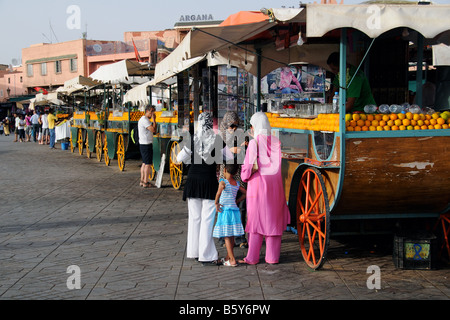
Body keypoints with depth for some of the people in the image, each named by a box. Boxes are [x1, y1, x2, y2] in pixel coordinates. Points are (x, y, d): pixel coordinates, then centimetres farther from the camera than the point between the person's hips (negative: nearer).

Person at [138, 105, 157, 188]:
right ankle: (145, 183, -6)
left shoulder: (144, 119, 18)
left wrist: (153, 120, 10)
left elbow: (154, 130, 18)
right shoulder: (145, 120, -15)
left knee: (144, 163, 15)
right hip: (146, 144, -11)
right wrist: (153, 119, -15)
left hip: (143, 144, 11)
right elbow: (153, 130, -22)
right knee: (148, 164, -7)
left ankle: (142, 181, 19)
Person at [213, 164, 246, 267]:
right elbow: (245, 193, 18)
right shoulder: (237, 184, 9)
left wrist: (216, 203, -22)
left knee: (227, 236, -3)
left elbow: (220, 189, -30)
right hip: (235, 210, 6)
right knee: (231, 236, 14)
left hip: (225, 211, -6)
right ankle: (227, 258, 27)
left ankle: (232, 260, -7)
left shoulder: (223, 182, -9)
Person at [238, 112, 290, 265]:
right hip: (275, 184, 4)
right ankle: (272, 256, 12)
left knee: (256, 219, 2)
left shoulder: (254, 143, -9)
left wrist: (244, 176, 10)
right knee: (273, 219, 9)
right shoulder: (276, 142, 4)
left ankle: (252, 257, 5)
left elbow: (249, 165, -12)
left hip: (258, 184, -4)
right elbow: (277, 164, 10)